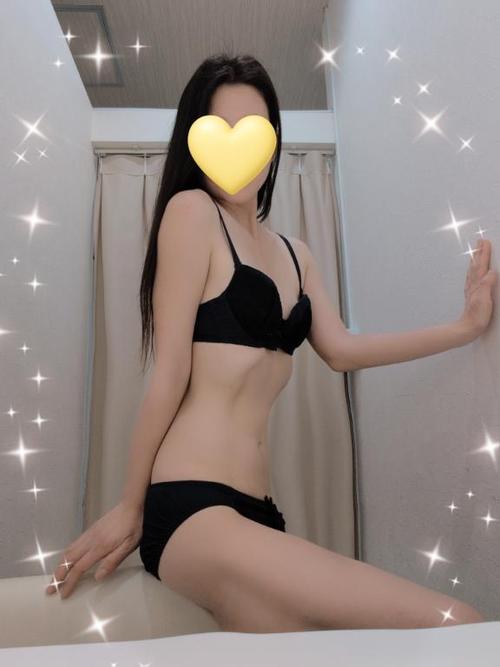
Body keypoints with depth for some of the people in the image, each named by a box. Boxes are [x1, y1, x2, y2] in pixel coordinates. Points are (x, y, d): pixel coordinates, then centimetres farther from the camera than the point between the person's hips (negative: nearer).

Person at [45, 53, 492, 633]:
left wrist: (465, 327, 16)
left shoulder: (292, 253, 18)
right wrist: (129, 507, 0)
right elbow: (169, 375, -8)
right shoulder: (191, 210, -5)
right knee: (453, 628, -16)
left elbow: (340, 350, 15)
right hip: (191, 511, -8)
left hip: (254, 510, 8)